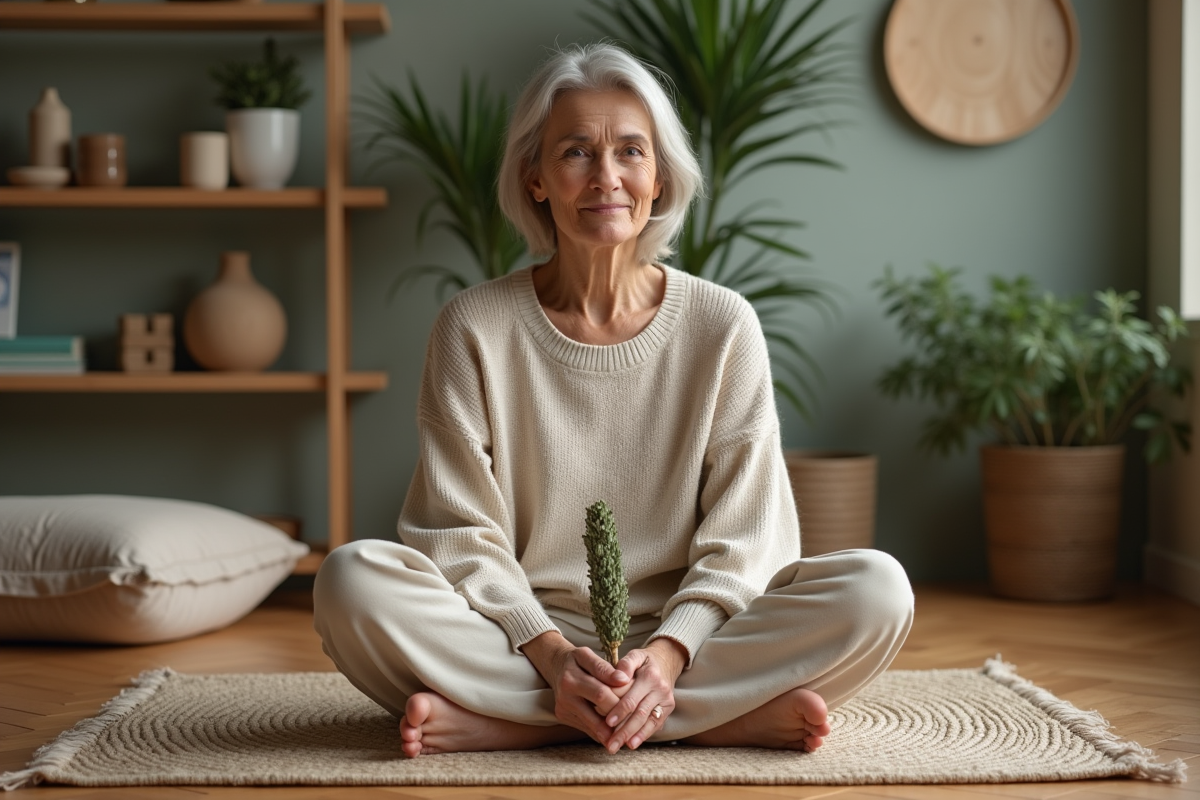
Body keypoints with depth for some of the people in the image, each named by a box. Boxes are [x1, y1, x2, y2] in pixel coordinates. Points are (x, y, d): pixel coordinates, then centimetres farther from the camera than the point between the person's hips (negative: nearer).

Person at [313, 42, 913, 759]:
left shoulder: (723, 326, 1)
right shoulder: (475, 329, 0)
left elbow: (741, 538, -3)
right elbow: (462, 536, -4)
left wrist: (667, 652, -21)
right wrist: (550, 653, -21)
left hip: (685, 636, 1)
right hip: (522, 636, 0)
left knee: (876, 588, -24)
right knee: (354, 577, -28)